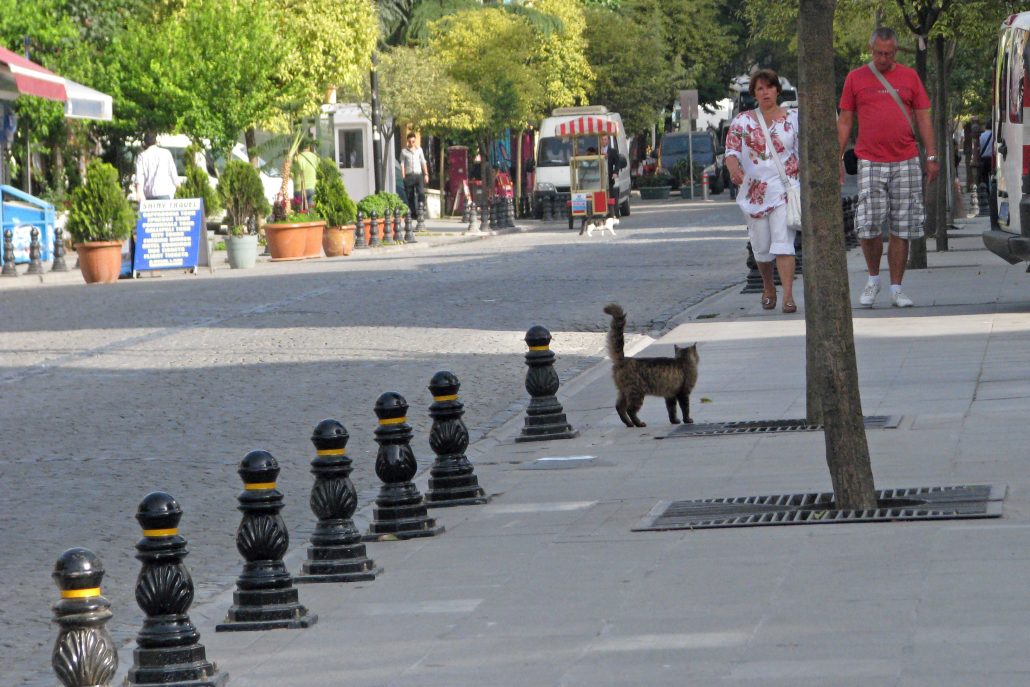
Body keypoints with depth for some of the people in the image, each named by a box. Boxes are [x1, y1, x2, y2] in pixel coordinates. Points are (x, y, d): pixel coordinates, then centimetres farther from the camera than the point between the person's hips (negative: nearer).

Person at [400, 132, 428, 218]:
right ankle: (413, 212, 3)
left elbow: (423, 162, 14)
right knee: (410, 196, -2)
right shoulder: (404, 151, 7)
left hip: (418, 174, 1)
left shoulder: (419, 150, 14)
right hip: (409, 175, -1)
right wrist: (403, 177, -6)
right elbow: (402, 164, 3)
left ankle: (420, 211, -10)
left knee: (421, 193, -15)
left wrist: (426, 174, 6)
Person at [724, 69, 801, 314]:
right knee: (761, 246, 8)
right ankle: (768, 288, 31)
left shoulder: (793, 119, 6)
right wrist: (734, 169, -24)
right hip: (755, 190, 2)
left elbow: (805, 153, 9)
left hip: (786, 189, -2)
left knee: (783, 242, -15)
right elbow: (731, 151, -1)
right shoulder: (743, 121, 5)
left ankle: (788, 295, -21)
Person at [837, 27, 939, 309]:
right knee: (868, 225, -9)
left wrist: (932, 157, 4)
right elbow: (845, 120, 9)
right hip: (870, 162, -1)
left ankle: (896, 288, 8)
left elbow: (923, 118, 10)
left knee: (902, 228, 1)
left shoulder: (909, 77, 9)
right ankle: (873, 279, 13)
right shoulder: (856, 78, 7)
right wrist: (837, 158, 3)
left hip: (906, 162, 1)